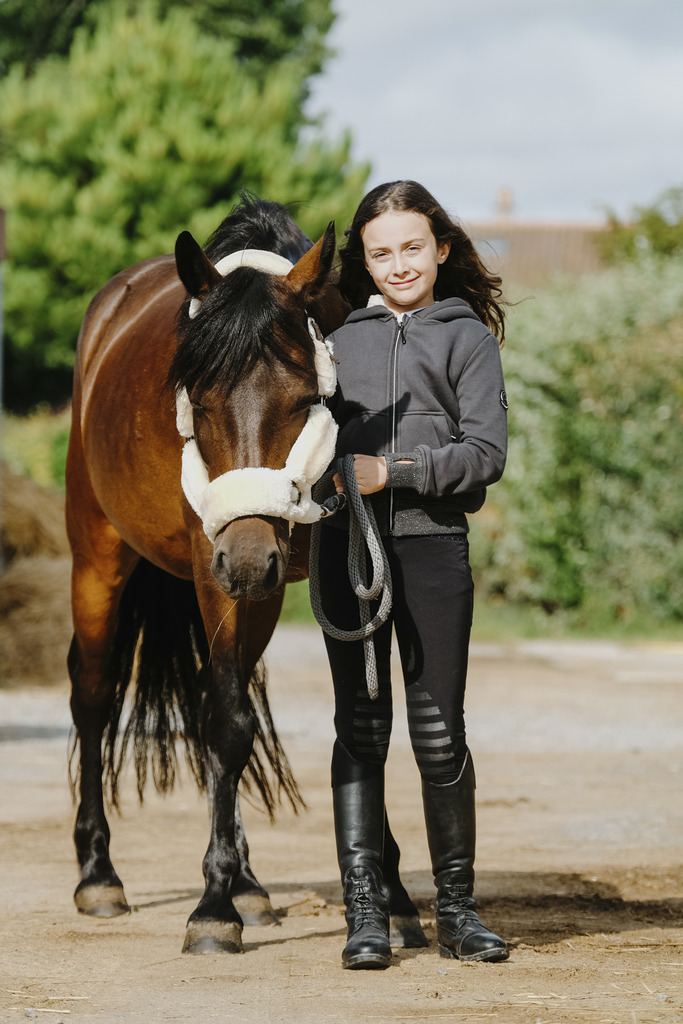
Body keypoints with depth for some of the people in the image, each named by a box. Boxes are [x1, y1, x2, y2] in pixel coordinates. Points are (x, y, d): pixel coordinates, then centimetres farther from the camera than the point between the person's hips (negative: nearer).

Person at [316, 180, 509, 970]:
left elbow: (486, 453, -4)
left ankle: (456, 908, 11)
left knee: (439, 732, 0)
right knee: (360, 728, 1)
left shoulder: (467, 336, 6)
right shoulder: (342, 336, 14)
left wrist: (393, 472, -13)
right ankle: (365, 912, 3)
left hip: (433, 545, -2)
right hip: (348, 544, 2)